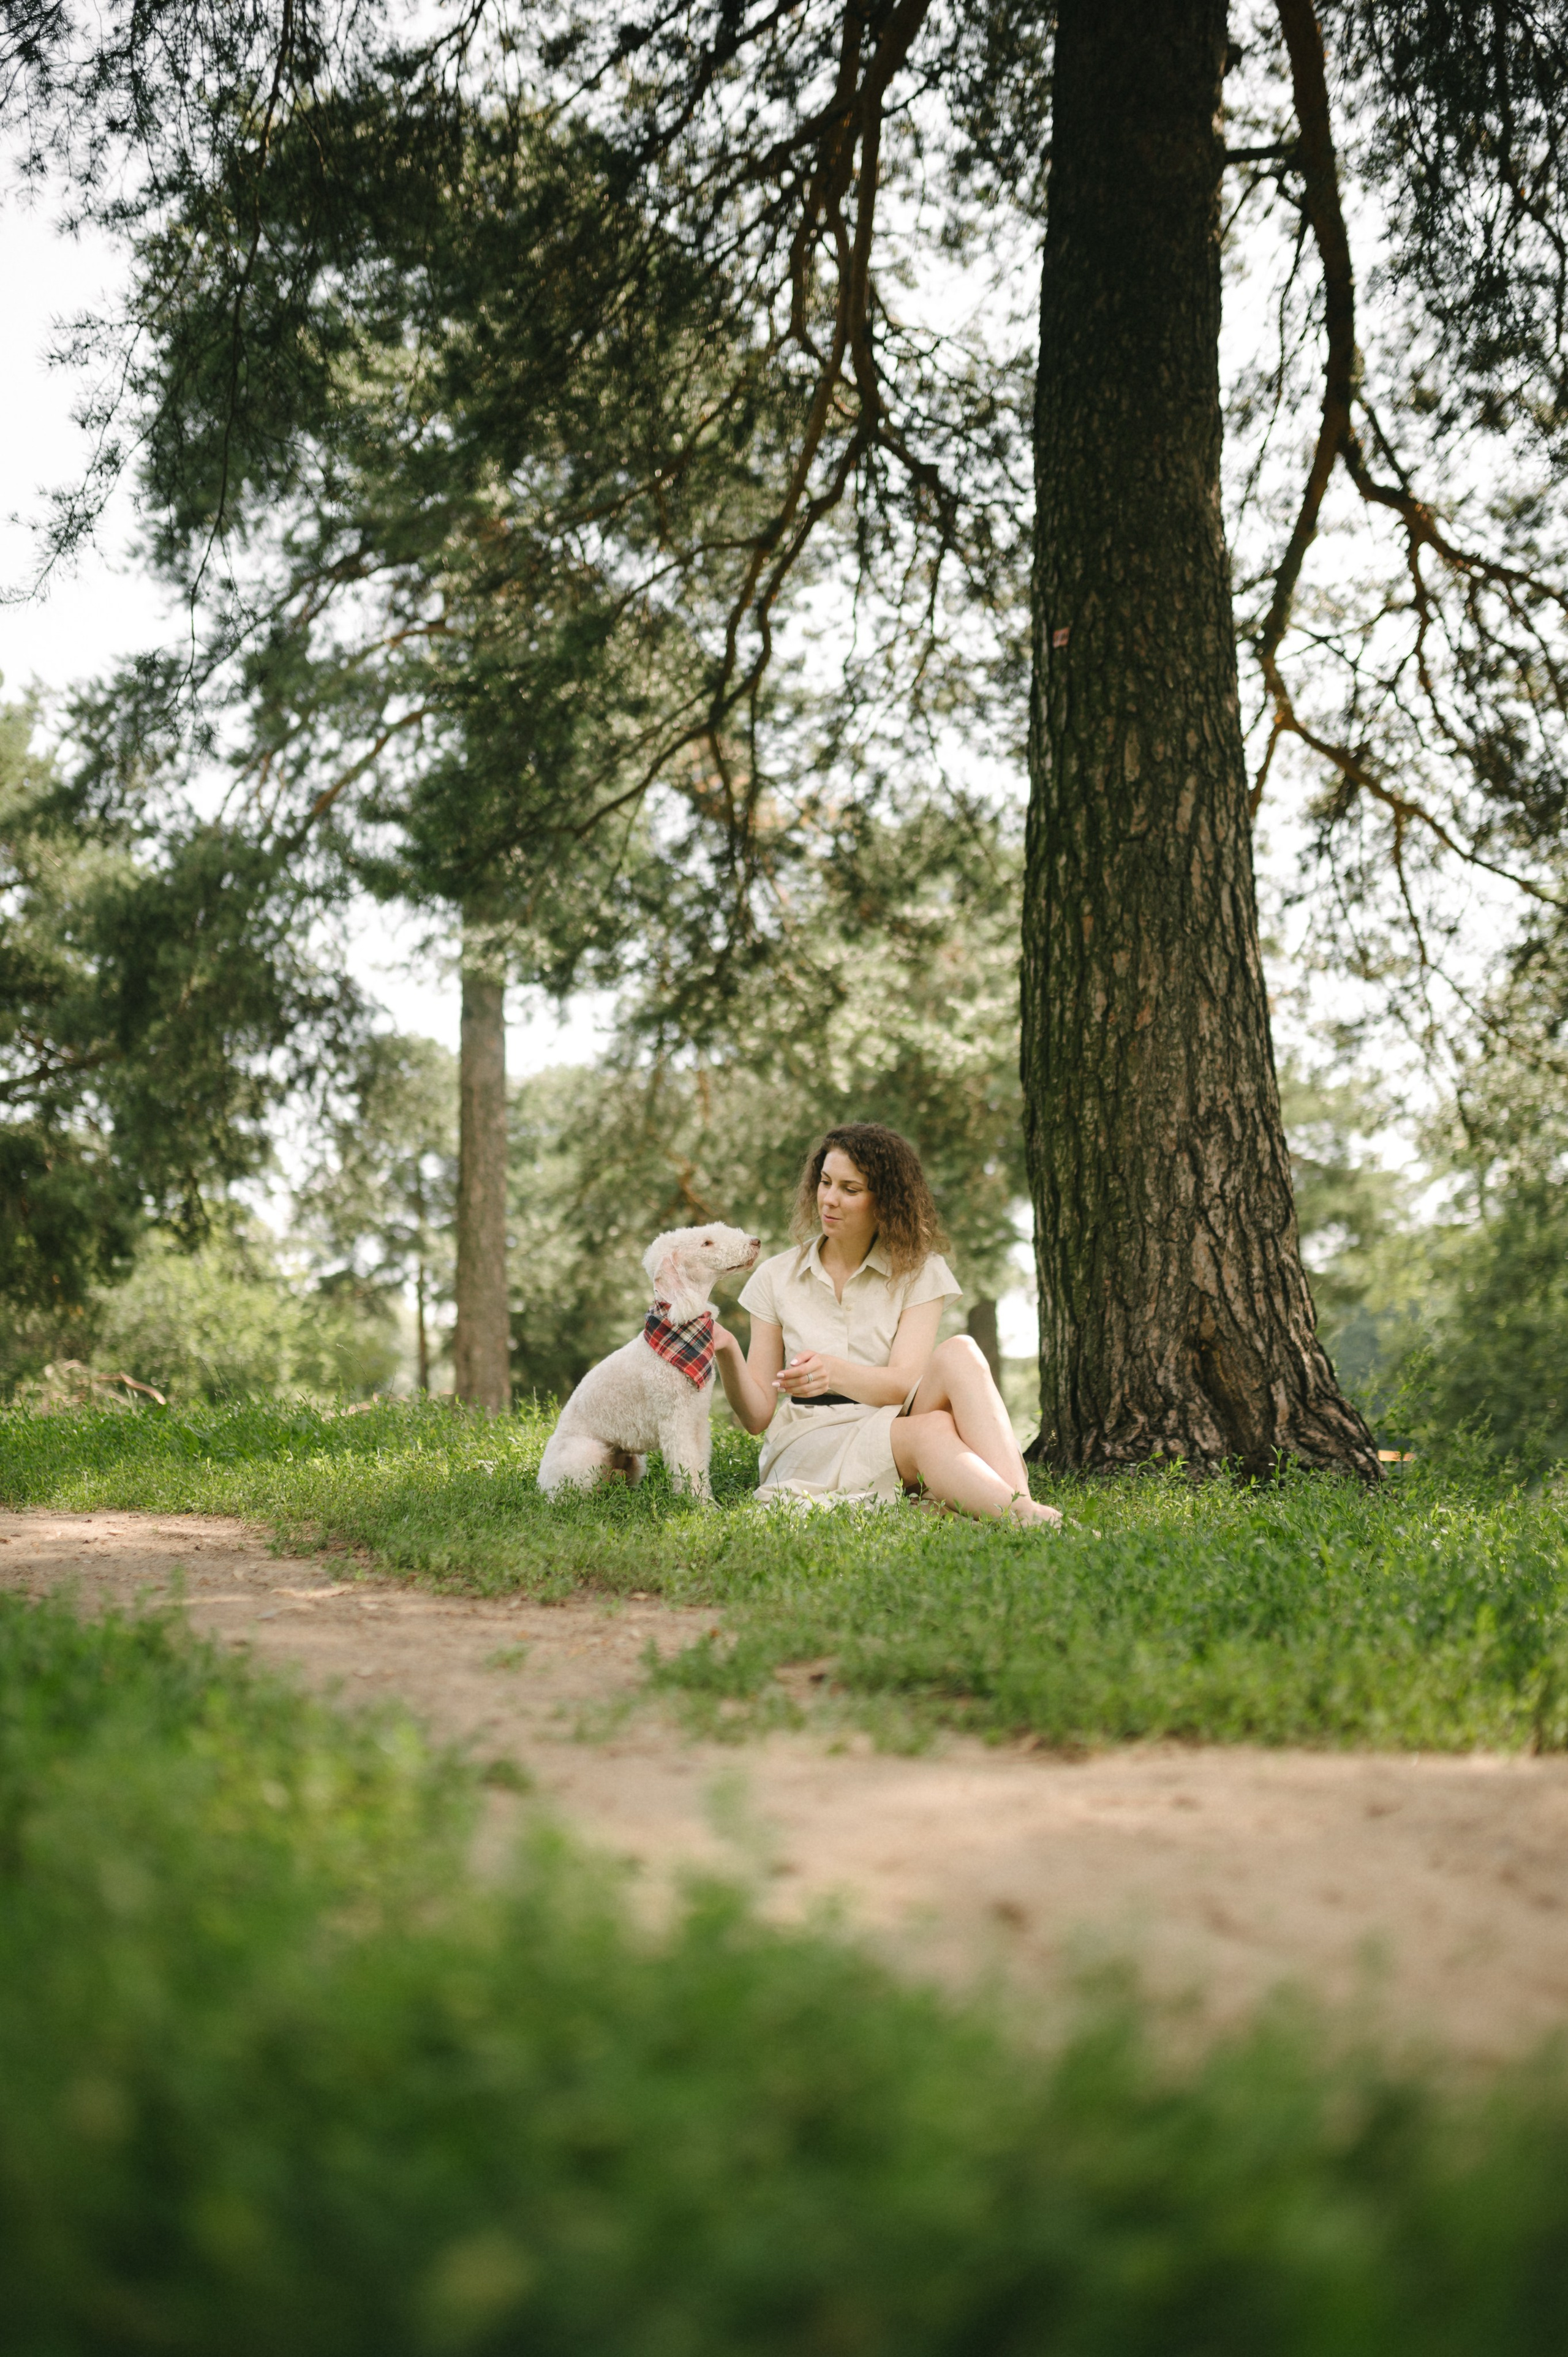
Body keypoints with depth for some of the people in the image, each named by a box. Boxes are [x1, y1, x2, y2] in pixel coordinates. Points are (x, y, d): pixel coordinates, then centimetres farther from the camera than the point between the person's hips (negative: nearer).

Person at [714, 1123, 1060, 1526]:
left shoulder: (918, 1271, 6)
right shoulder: (776, 1278, 8)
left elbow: (903, 1384, -10)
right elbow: (757, 1415, 3)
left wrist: (832, 1372, -31)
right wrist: (727, 1353, -18)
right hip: (809, 1447, -1)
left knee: (958, 1353, -29)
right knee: (931, 1430, -33)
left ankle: (1020, 1503, -47)